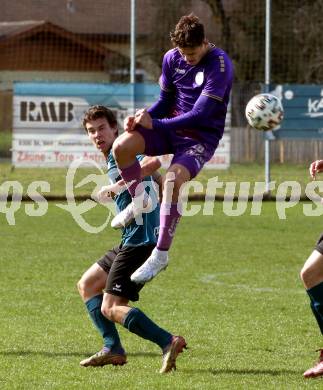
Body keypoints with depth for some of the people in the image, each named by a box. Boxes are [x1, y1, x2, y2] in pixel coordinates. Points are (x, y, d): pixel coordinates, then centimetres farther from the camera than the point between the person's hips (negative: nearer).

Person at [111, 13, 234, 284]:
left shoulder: (220, 66, -19)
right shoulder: (172, 59, 1)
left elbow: (199, 114, -23)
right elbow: (166, 100, 12)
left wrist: (154, 123, -24)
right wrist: (144, 117, -10)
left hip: (202, 137, -6)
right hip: (171, 126, 6)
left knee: (173, 180, -32)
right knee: (122, 146, -22)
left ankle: (161, 254, -22)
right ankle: (139, 200, 8)